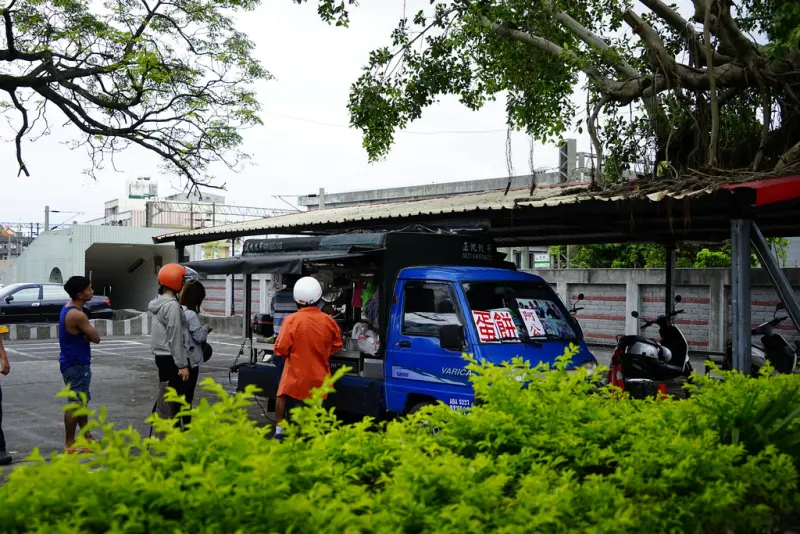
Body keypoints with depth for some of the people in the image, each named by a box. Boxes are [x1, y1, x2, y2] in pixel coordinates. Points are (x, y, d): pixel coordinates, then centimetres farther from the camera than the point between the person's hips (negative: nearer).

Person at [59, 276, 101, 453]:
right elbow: (96, 338, -18)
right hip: (76, 365, -11)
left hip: (76, 362, 11)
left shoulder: (69, 308, 9)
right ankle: (69, 444, 1)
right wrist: (87, 334, 0)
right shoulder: (77, 315, -23)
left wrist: (85, 335, -9)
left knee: (81, 400, 18)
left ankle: (86, 436, 29)